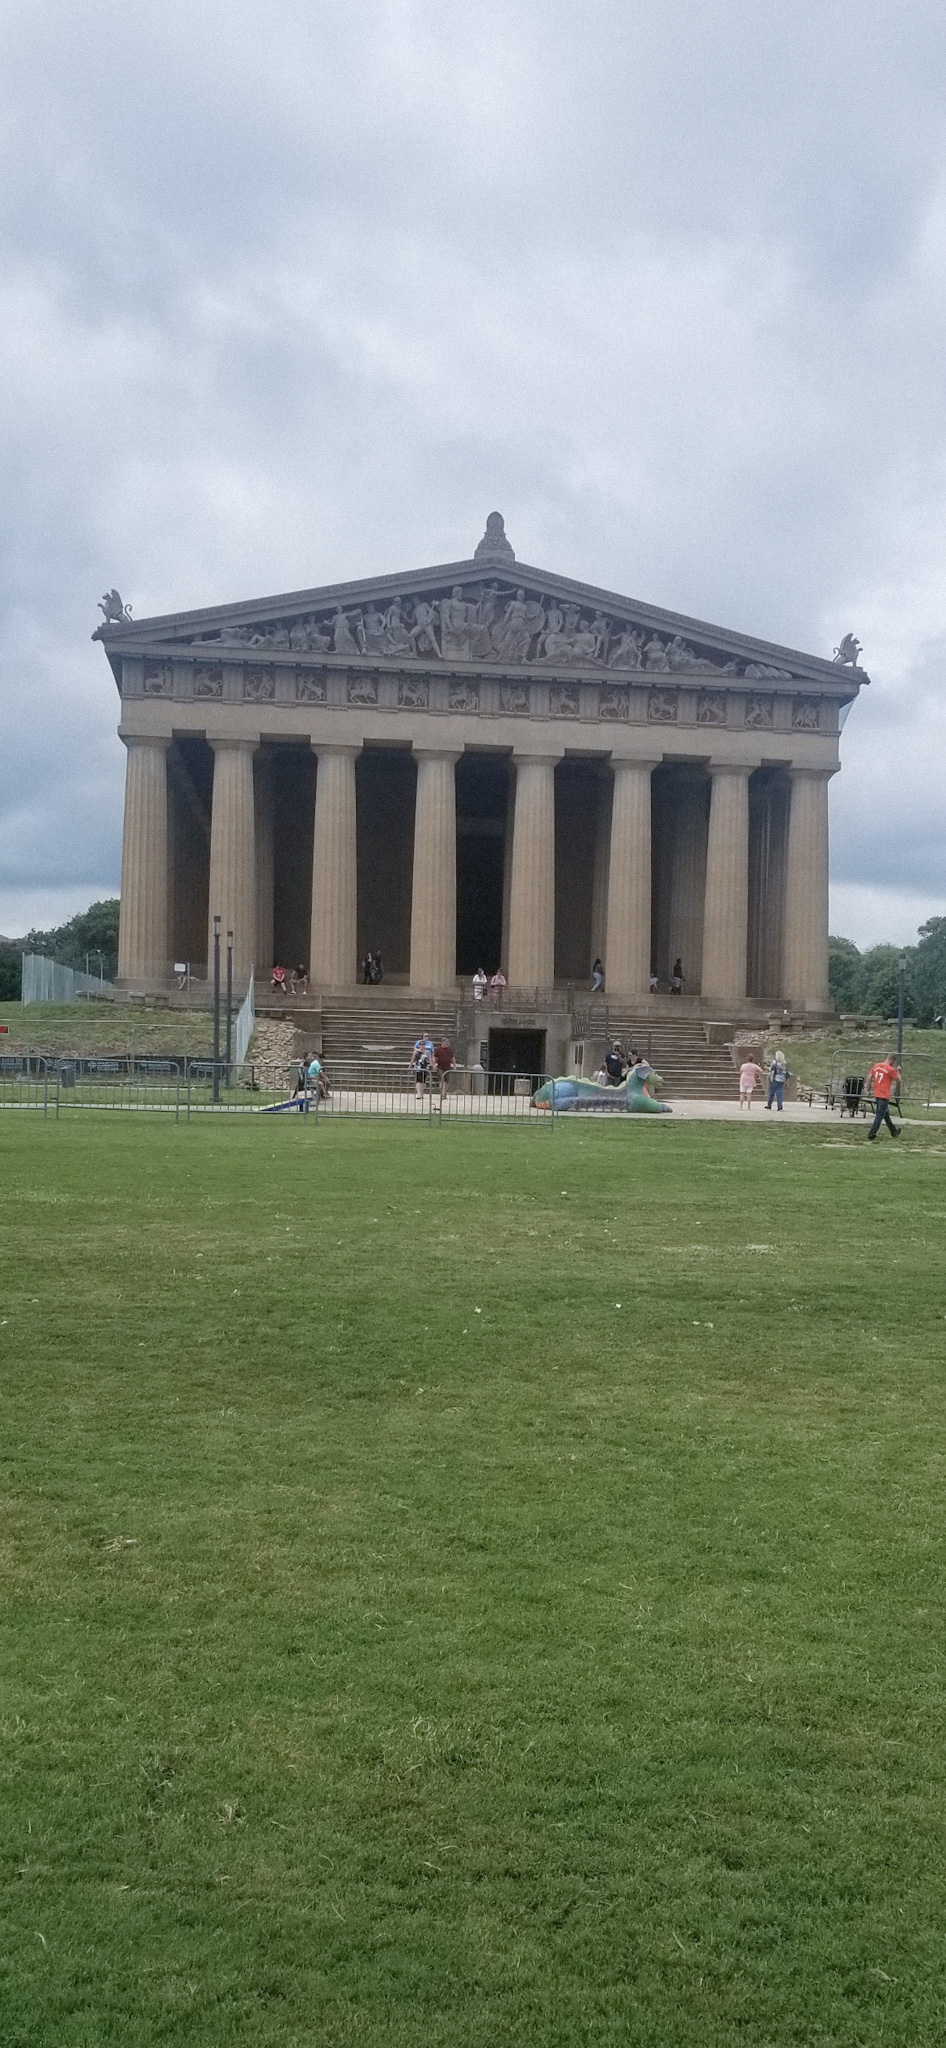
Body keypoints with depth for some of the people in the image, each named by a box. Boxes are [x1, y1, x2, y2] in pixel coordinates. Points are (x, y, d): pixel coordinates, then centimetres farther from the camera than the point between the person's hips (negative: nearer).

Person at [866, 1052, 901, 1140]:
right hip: (884, 1096, -7)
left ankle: (894, 1132, 32)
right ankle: (871, 1135, -5)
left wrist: (869, 1090, 13)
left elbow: (869, 1078, 5)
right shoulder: (891, 1069, -13)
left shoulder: (876, 1066, 4)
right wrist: (897, 1071, 15)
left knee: (886, 1114, 19)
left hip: (876, 1094, 7)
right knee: (879, 1115, -2)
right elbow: (898, 1080, 0)